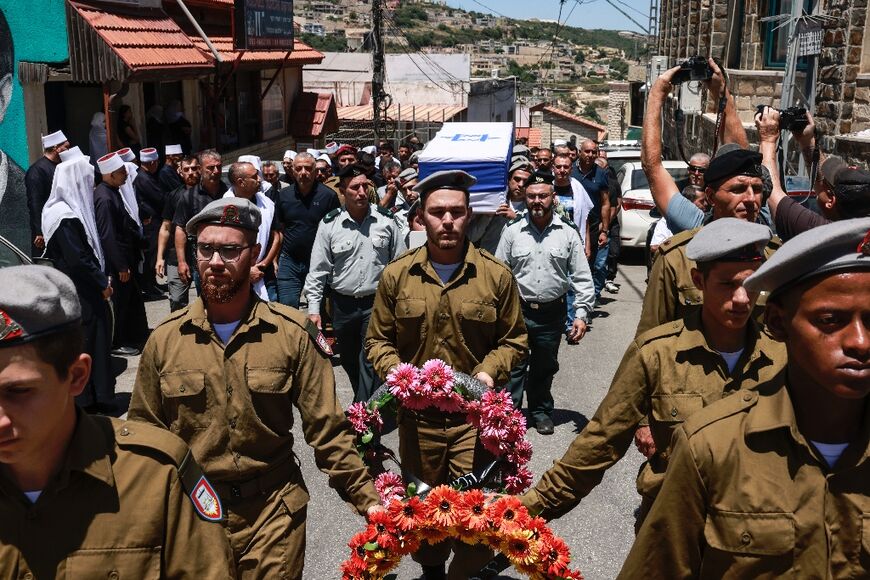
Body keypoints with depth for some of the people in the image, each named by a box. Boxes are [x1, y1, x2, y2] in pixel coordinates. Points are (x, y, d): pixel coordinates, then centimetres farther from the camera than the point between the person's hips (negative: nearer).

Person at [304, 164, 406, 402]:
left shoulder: (386, 220, -2)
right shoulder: (329, 224, -3)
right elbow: (318, 269, 1)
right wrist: (314, 308, -3)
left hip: (377, 303, -2)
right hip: (343, 304, 2)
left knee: (370, 361, -7)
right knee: (349, 361, 15)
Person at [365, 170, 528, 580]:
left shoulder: (496, 275, -2)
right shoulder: (396, 276, 1)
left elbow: (514, 339, 6)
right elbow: (378, 340, 8)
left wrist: (488, 373, -12)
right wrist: (395, 372, -12)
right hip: (417, 417, 2)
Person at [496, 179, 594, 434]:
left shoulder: (568, 232, -1)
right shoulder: (513, 230, -1)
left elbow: (582, 277, 2)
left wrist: (581, 314, -5)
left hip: (552, 312, 1)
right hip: (517, 310, -1)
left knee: (545, 366, 15)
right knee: (514, 365, 2)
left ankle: (541, 411, 34)